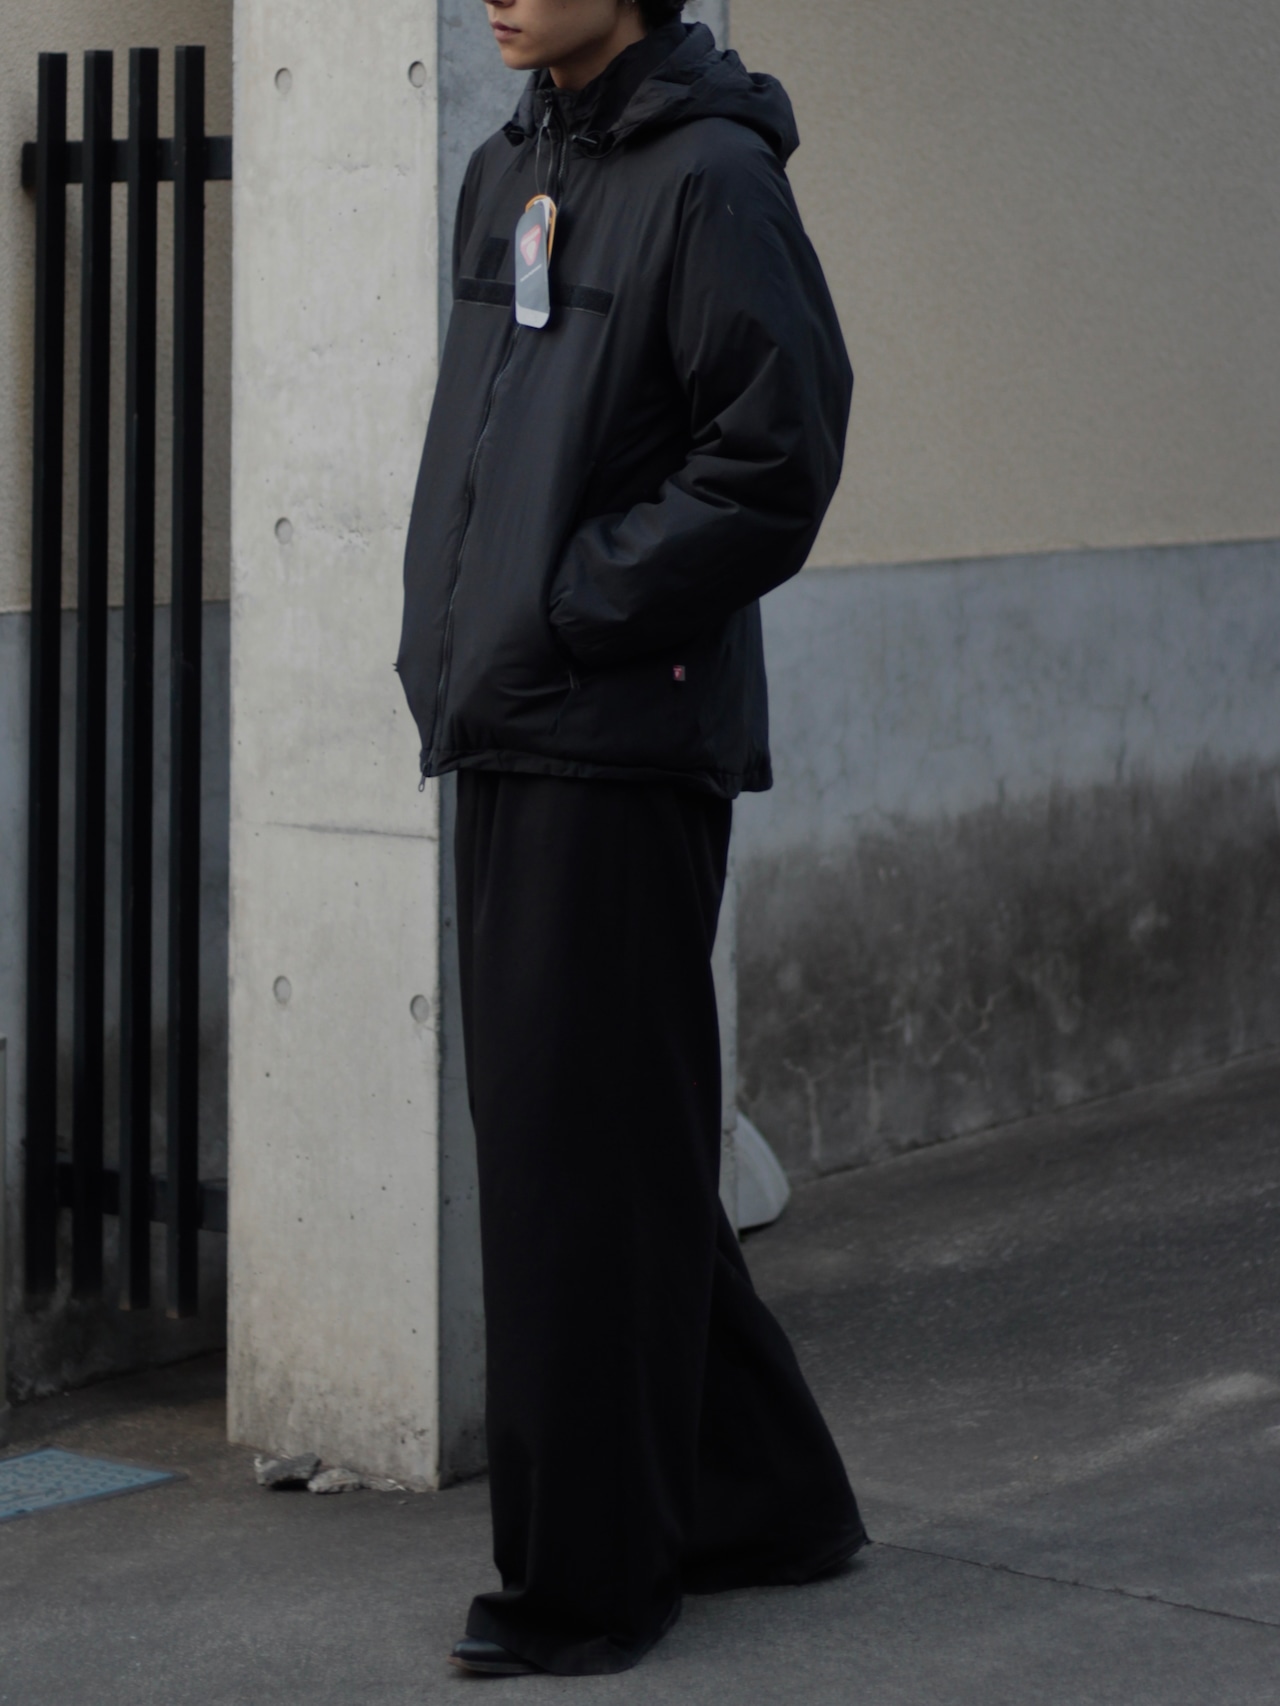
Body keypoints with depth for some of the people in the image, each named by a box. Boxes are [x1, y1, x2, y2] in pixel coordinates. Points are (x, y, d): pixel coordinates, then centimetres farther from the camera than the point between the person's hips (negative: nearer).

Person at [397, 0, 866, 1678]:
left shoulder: (712, 177, -11)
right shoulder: (507, 172, 15)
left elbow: (774, 463, -17)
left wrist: (569, 617, -15)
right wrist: (446, 643, 9)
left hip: (627, 741, -9)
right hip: (509, 737, 9)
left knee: (587, 1158, -4)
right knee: (562, 1142, 14)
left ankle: (591, 1568, 5)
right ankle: (761, 1492, 27)